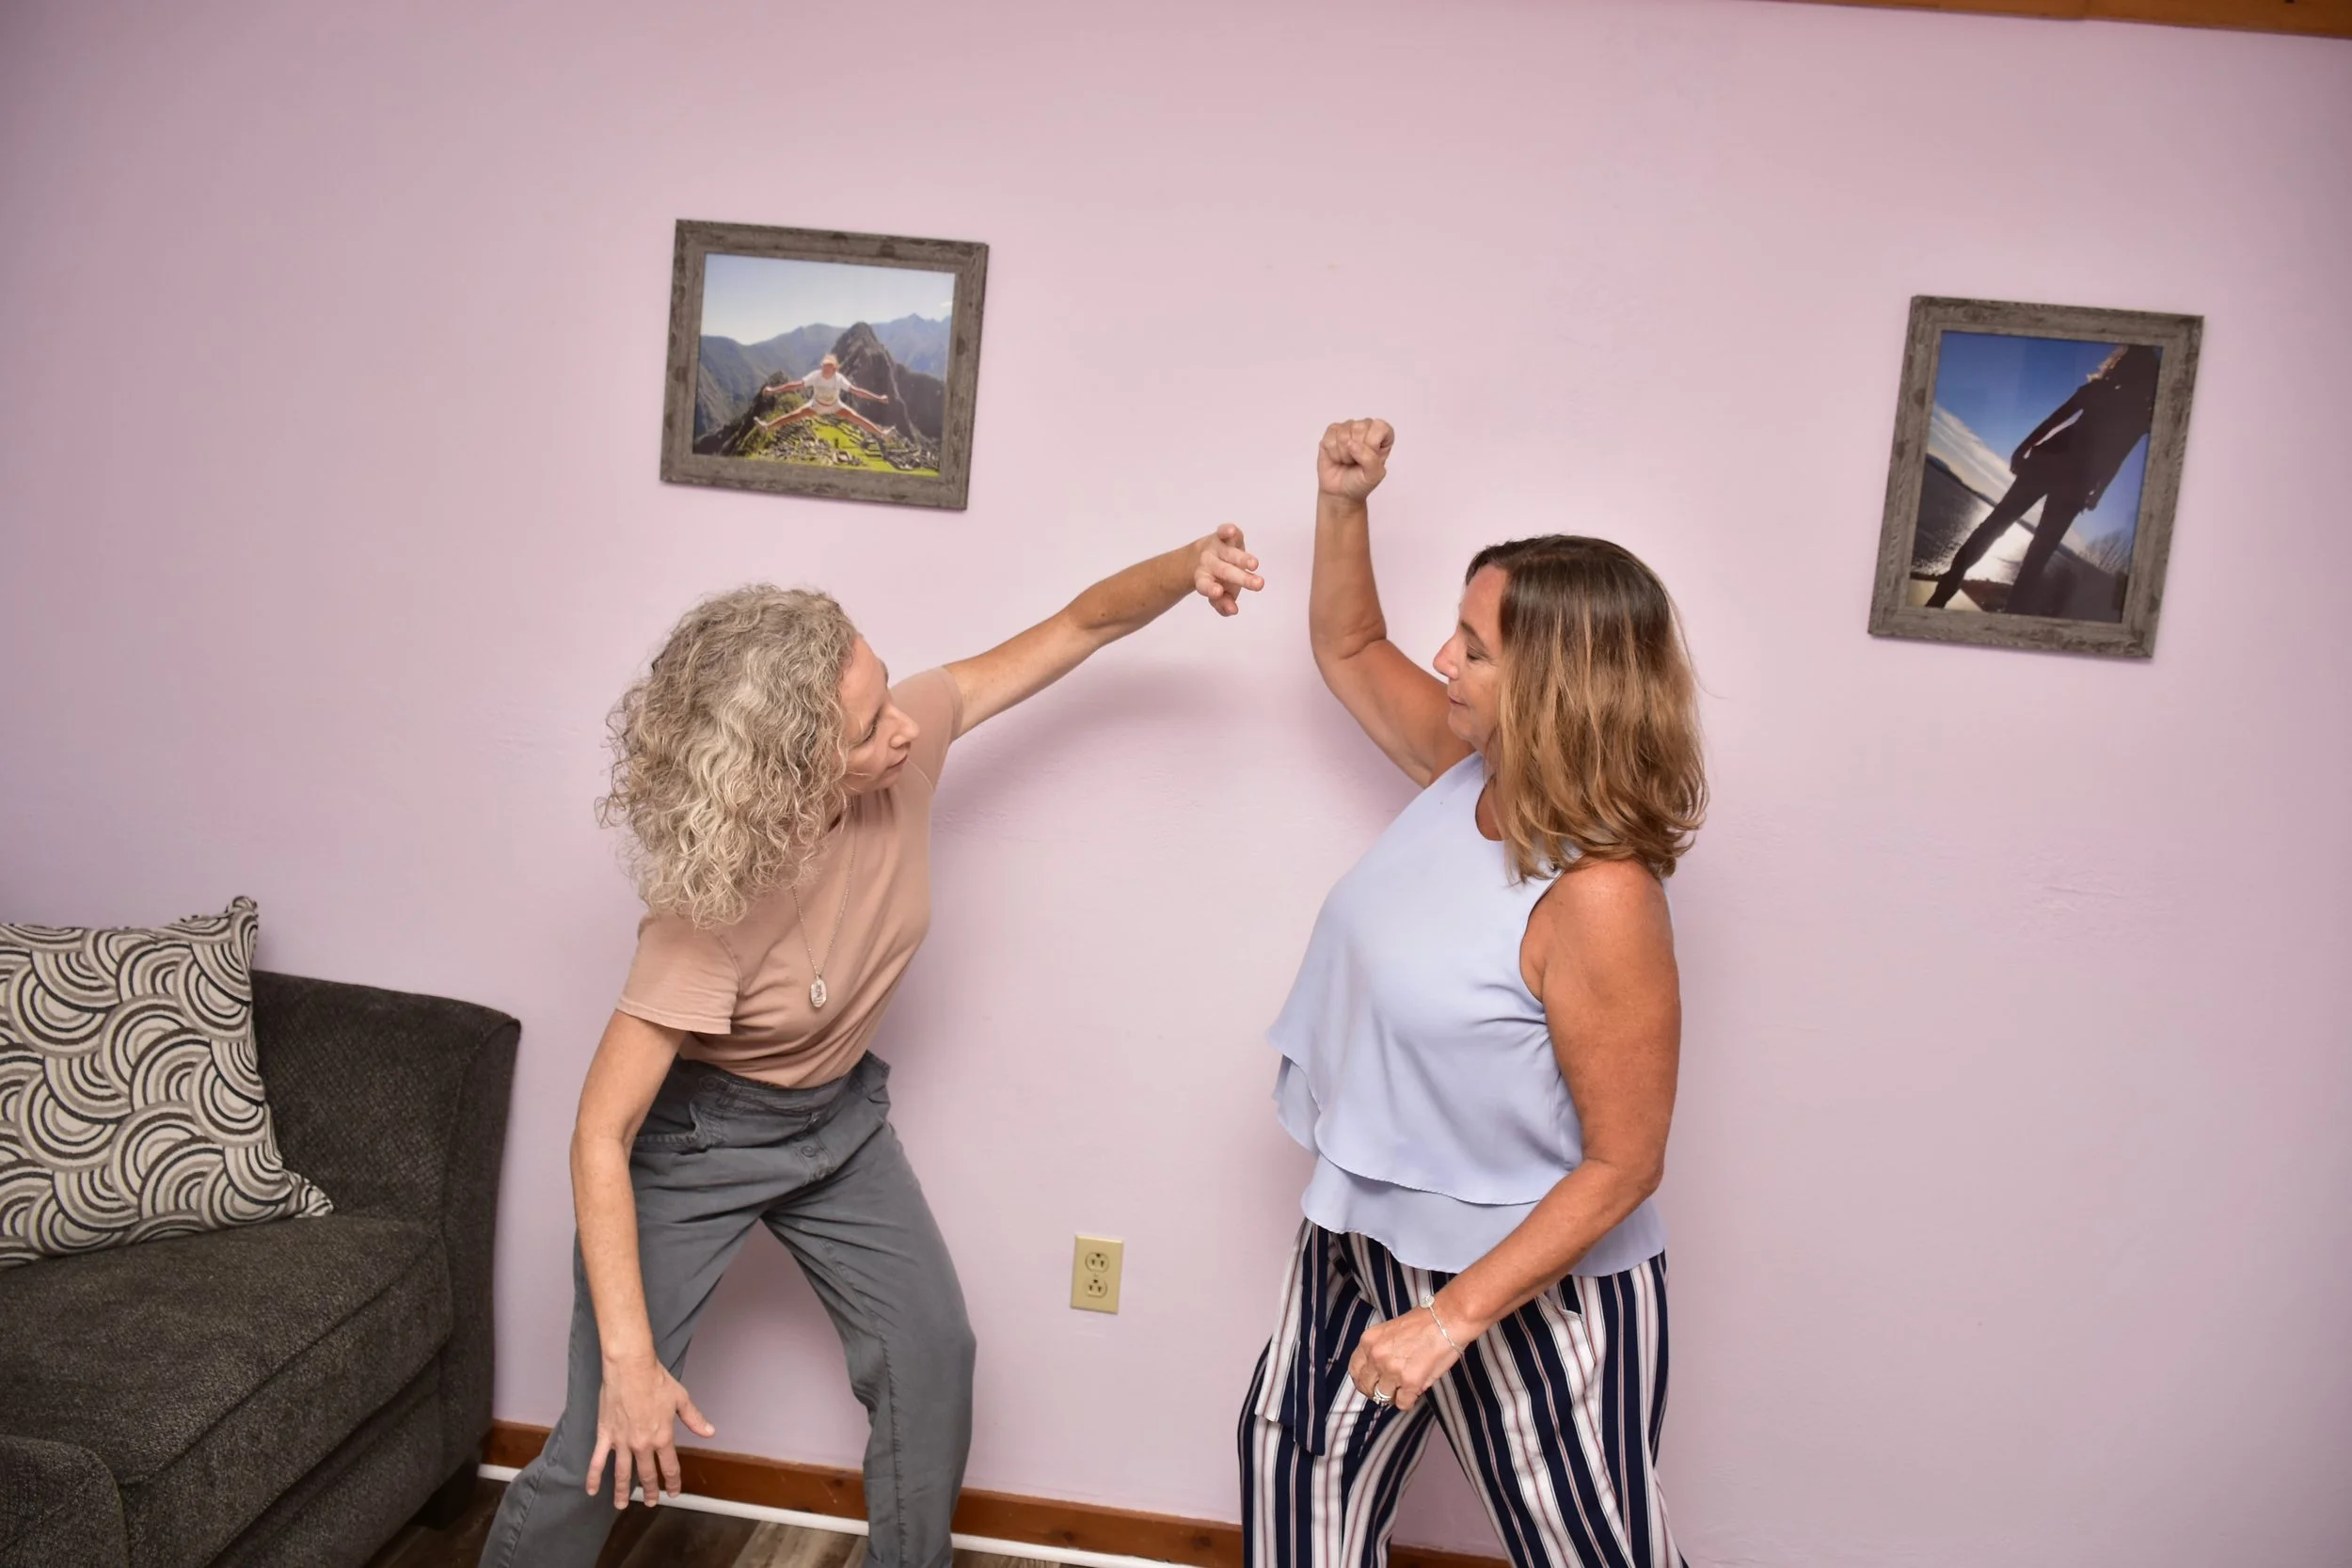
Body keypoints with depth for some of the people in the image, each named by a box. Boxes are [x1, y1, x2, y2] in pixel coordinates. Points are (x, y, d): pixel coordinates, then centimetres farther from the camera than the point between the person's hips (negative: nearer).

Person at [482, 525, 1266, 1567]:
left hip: (840, 1116, 5)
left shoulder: (911, 735, -22)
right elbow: (601, 1135, -28)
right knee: (608, 1449, -3)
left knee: (934, 1359, 7)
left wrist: (1187, 567, -31)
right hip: (697, 1138, -5)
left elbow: (1077, 627, -12)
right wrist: (628, 1360, -30)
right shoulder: (711, 911, -34)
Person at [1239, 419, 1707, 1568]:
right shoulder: (1468, 767, -8)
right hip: (1366, 1227, 8)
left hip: (1531, 1279, -7)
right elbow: (1348, 651, 12)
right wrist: (1343, 502, -2)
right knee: (1297, 1446, 25)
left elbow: (1622, 1166, -25)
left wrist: (1454, 1315, -27)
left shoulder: (1599, 897, -30)